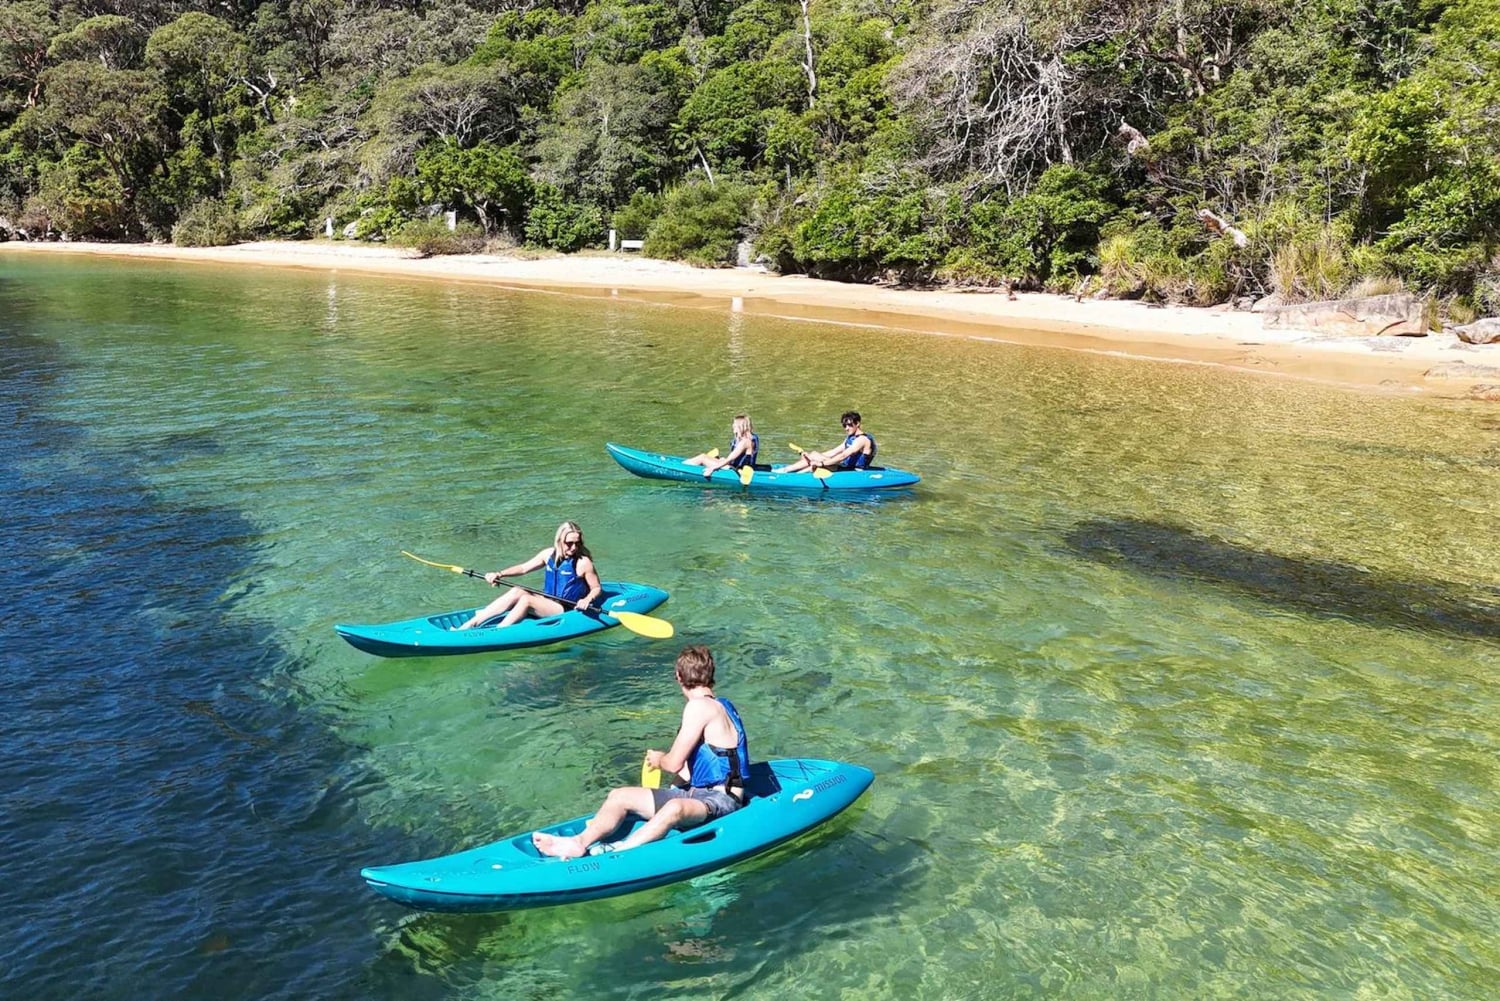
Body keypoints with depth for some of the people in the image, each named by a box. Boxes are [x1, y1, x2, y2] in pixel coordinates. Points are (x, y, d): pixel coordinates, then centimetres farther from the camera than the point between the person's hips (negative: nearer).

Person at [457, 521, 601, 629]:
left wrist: (588, 599, -28)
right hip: (547, 602, 6)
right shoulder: (549, 554, 3)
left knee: (526, 599, -25)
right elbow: (523, 568, 9)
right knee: (516, 592, -15)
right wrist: (499, 574, -5)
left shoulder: (583, 562, -12)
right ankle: (470, 623, -21)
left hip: (568, 610, -6)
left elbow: (596, 588, -6)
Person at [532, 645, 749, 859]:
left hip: (722, 799, -10)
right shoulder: (720, 706, 15)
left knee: (675, 808, -42)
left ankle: (615, 852, -58)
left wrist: (659, 760, 7)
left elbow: (674, 764, -11)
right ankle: (580, 842, -25)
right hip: (697, 793, 10)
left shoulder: (699, 707, -12)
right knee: (620, 796, -1)